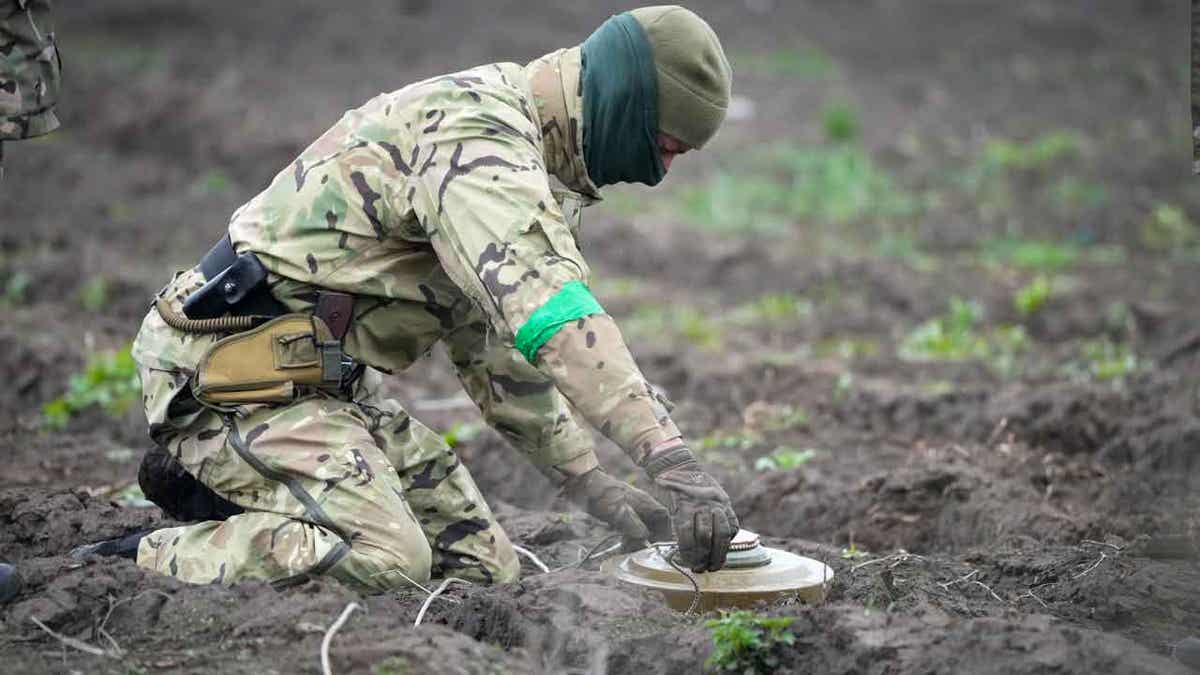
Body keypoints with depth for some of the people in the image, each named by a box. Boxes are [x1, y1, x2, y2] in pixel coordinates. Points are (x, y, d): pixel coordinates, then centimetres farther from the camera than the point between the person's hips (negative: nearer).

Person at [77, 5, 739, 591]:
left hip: (324, 376, 11)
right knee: (384, 561, -28)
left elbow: (496, 338, 22)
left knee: (482, 566, 5)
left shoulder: (523, 154, 16)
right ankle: (140, 563, -11)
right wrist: (671, 458, -38)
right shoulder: (475, 133, -19)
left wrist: (588, 481, 14)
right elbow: (551, 313, -33)